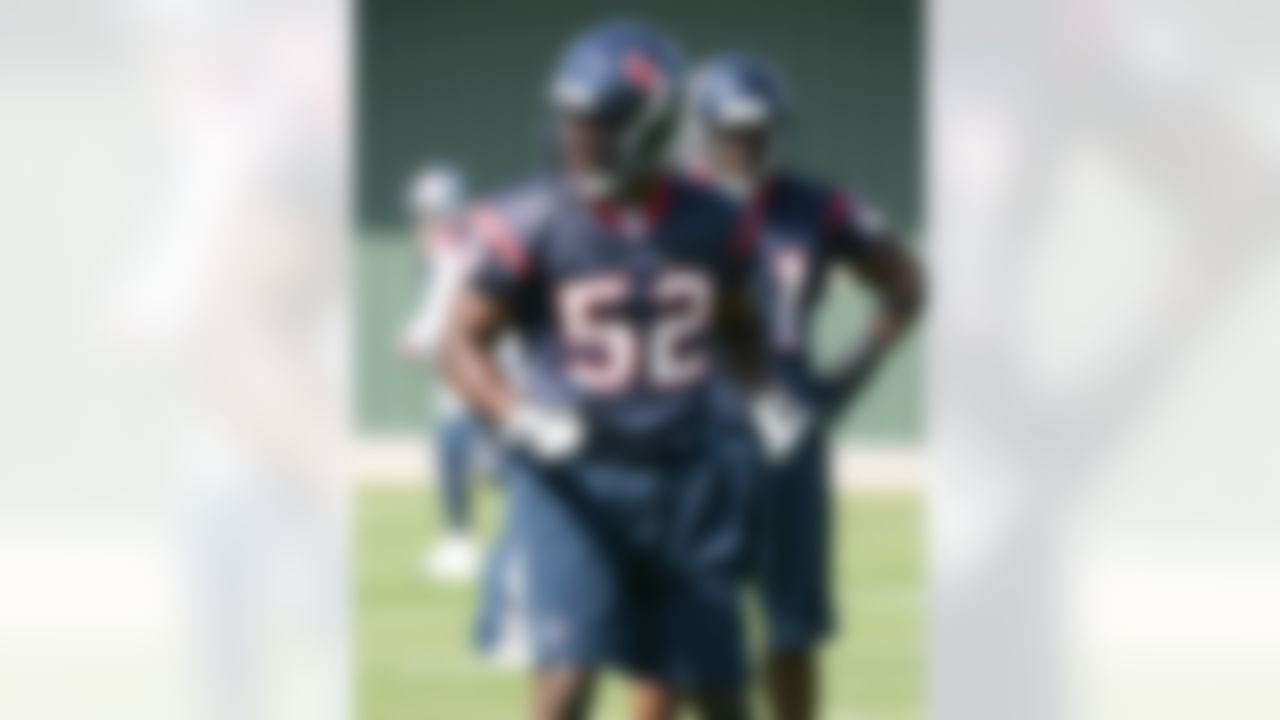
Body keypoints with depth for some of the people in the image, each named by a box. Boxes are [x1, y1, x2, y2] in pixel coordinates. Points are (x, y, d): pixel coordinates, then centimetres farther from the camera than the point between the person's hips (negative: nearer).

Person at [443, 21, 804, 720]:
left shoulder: (710, 224, 1)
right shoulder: (533, 223, -10)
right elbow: (464, 342, -7)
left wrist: (765, 398, 1)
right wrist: (520, 415, -24)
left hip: (684, 482, 3)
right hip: (574, 485, -3)